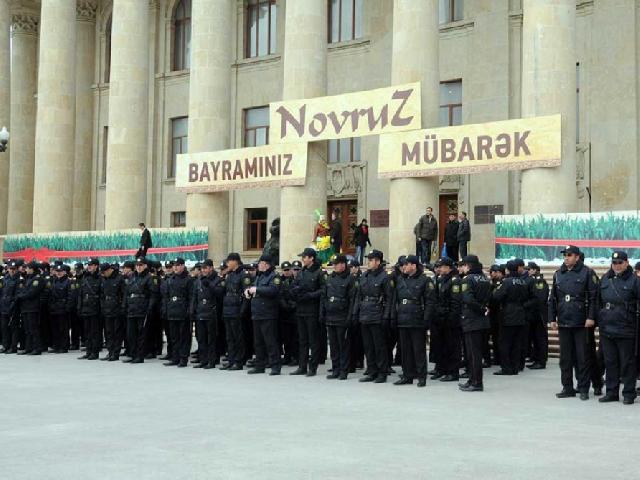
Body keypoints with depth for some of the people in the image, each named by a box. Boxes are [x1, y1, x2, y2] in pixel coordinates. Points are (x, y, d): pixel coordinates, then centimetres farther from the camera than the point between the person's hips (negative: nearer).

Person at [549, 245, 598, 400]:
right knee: (565, 357, 8)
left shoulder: (586, 273, -2)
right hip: (563, 322, 4)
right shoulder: (558, 274, 11)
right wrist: (552, 319, 8)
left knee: (583, 357, 0)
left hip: (581, 323, -4)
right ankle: (567, 388, 16)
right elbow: (552, 299, 13)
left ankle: (583, 389, 7)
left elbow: (593, 297, -5)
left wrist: (591, 317, -12)